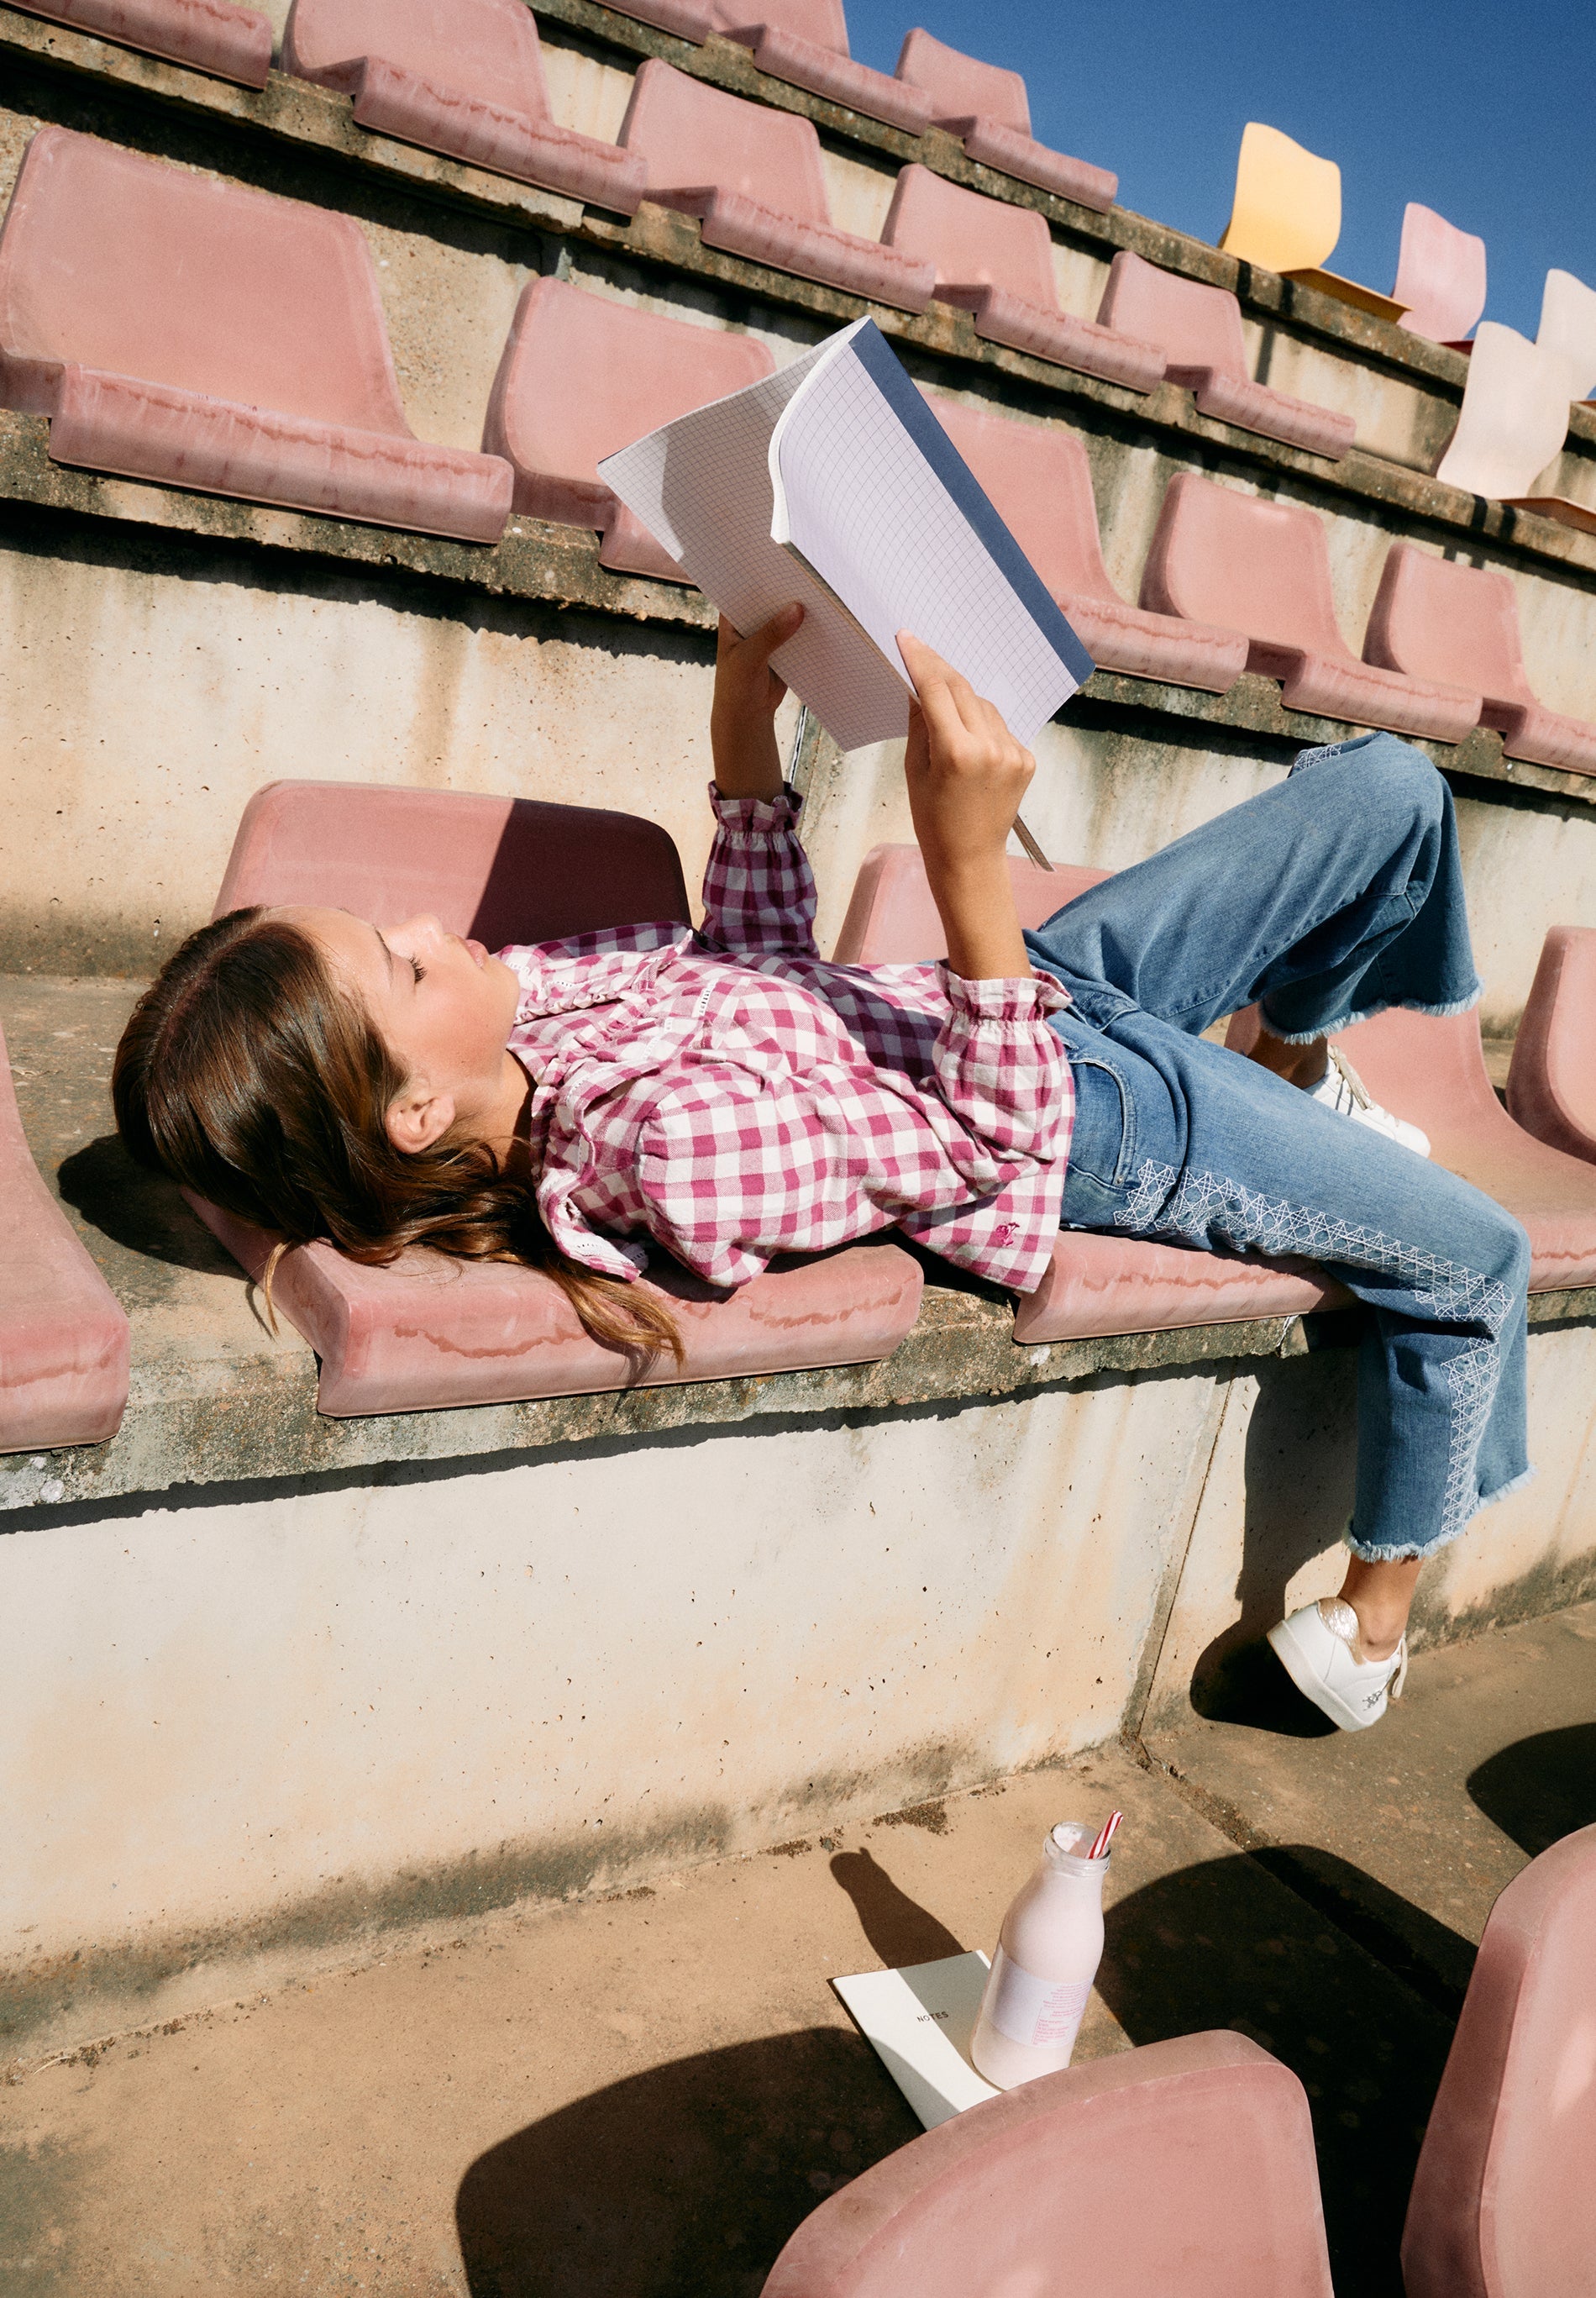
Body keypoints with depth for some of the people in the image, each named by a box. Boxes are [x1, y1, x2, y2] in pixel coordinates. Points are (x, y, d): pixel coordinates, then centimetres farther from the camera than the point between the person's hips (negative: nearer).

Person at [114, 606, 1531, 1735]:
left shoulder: (523, 1008, -15)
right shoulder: (669, 1145, -40)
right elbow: (995, 1135, -32)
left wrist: (745, 741, -10)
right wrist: (970, 861, -45)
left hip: (1042, 982, 7)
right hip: (1087, 1120, -7)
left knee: (1391, 788, 9)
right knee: (1476, 1258, 8)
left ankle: (1297, 1065, 38)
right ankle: (1377, 1620, 30)